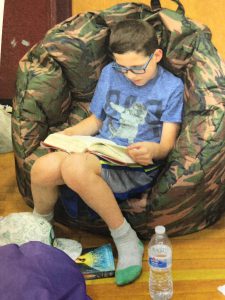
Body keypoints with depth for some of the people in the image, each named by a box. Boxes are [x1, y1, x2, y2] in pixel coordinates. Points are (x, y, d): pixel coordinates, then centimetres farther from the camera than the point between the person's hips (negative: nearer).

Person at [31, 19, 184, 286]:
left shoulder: (171, 87, 1)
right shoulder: (109, 74, 13)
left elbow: (167, 143, -4)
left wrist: (153, 150, -28)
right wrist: (68, 133, 0)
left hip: (138, 167, -5)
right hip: (99, 152, 5)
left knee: (74, 167, -36)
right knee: (44, 168, -27)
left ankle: (125, 239, -18)